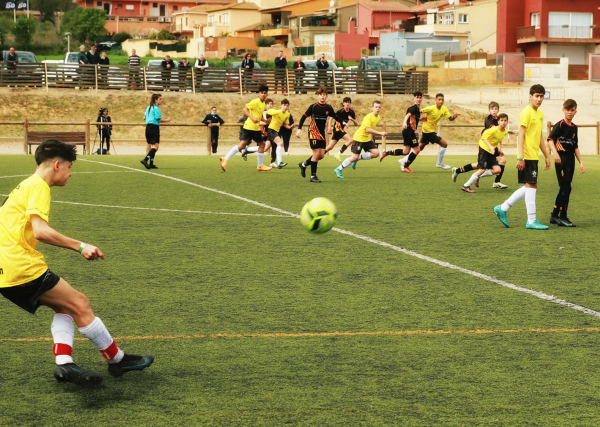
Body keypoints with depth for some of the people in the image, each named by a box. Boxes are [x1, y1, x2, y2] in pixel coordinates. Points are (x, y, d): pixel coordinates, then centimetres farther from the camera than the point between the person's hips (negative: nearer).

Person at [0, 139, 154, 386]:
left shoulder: (23, 187, 22)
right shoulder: (38, 186, -8)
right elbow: (40, 231, -21)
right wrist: (80, 246, -17)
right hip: (23, 267, -10)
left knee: (65, 307, 15)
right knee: (79, 304, -1)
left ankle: (64, 363, -2)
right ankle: (118, 360, 7)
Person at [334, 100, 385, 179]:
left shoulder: (378, 118, 6)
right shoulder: (369, 116, -21)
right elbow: (367, 129, -30)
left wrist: (371, 137, 21)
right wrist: (380, 133, -31)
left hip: (367, 139, 8)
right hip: (359, 138, -8)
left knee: (376, 153, -7)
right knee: (355, 156, -11)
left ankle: (358, 158, 7)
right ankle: (338, 170, 3)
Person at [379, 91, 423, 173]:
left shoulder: (417, 108, 18)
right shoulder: (414, 107, -11)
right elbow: (408, 115, -28)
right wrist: (404, 122, -45)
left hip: (407, 131, 10)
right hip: (409, 131, -10)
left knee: (405, 151, 8)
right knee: (416, 150, -5)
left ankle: (386, 153, 12)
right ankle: (406, 167, 2)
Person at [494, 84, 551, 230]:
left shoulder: (540, 114, 17)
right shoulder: (527, 112, -10)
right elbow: (521, 136, -15)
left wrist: (547, 156, 24)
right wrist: (520, 157, -21)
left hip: (534, 156, 9)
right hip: (527, 156, -9)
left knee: (530, 186, 12)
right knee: (531, 185, -6)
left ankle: (502, 208, 18)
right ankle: (531, 221, -1)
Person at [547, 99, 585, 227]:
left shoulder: (574, 127, 15)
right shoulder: (560, 125, -7)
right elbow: (550, 139, -19)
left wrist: (581, 162, 18)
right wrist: (555, 152, -35)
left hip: (570, 160, 8)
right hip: (561, 159, -8)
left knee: (564, 188, 11)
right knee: (566, 188, -11)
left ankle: (554, 215, 20)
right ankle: (562, 217, -6)